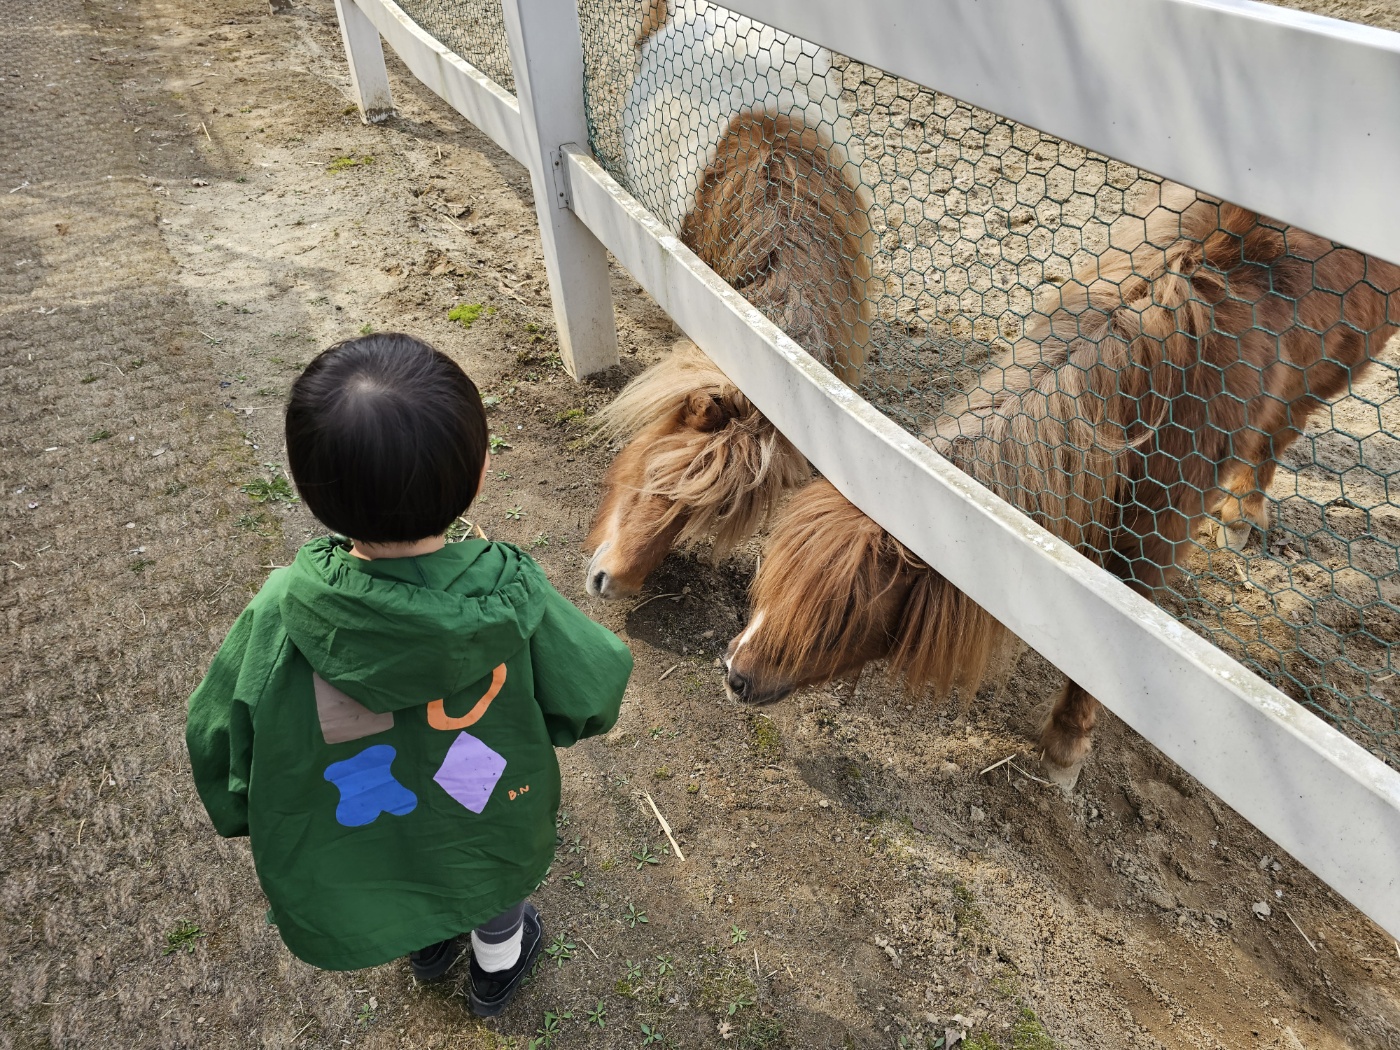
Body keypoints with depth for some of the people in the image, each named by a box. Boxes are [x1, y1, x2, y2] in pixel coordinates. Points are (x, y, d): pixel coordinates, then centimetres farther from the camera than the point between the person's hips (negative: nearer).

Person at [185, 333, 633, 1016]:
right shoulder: (513, 598, -34)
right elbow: (590, 701, -18)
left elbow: (218, 739, -16)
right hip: (488, 852, 0)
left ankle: (427, 948, 68)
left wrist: (244, 814, 6)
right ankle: (497, 965, 65)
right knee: (501, 888, 35)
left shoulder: (278, 616, -33)